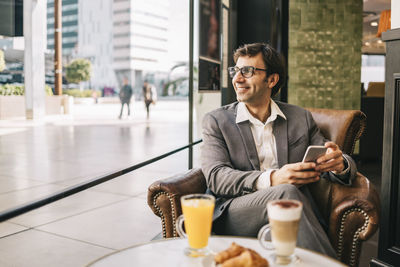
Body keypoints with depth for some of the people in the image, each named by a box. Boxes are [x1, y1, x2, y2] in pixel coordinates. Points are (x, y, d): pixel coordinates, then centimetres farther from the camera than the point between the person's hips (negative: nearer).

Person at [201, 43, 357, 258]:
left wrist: (340, 164, -13)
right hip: (233, 215, -1)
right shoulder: (215, 121, 9)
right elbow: (215, 176, -5)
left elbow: (325, 164, 15)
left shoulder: (301, 118, 17)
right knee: (287, 193, -31)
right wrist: (271, 179, -22)